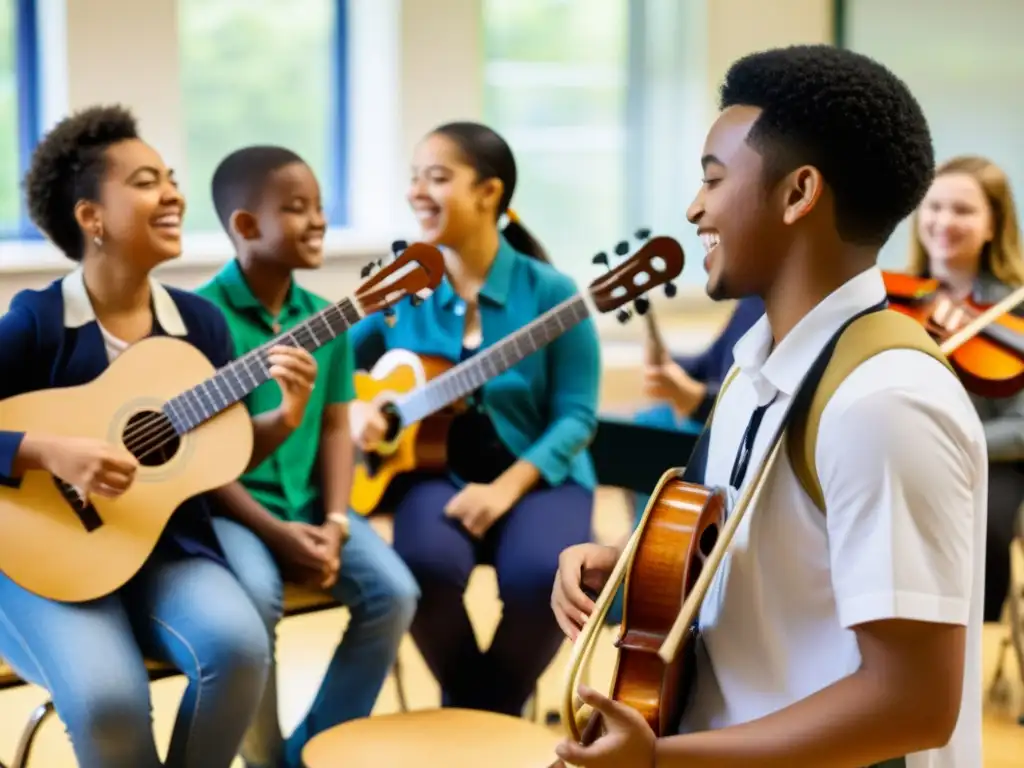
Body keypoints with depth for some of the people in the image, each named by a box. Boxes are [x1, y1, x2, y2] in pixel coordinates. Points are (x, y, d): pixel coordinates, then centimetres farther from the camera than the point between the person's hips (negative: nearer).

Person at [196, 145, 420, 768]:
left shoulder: (326, 318, 6)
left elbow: (335, 429, 9)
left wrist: (335, 522, -7)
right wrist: (274, 532, -18)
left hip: (309, 503, 6)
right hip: (229, 506, -5)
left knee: (394, 592, -14)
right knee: (256, 598, -32)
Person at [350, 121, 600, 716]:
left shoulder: (549, 292, -5)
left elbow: (577, 414, -8)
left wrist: (505, 488, -20)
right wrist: (353, 408, -12)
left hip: (537, 473, -1)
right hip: (436, 469, 2)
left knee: (543, 574, -32)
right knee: (428, 563, -32)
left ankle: (496, 708, 1)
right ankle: (465, 704, 1)